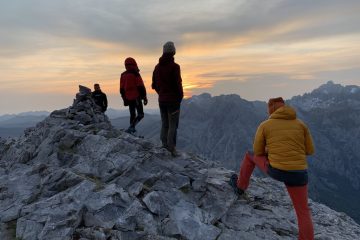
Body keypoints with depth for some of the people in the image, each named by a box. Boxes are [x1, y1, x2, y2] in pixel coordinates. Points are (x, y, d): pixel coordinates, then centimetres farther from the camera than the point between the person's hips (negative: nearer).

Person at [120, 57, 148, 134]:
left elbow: (122, 89, 14)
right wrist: (144, 98, -6)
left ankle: (132, 128, 19)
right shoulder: (135, 74, -10)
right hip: (136, 97, -6)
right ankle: (131, 127, -17)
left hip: (128, 98, 6)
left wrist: (124, 99, 21)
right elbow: (141, 87, -12)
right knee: (140, 114, -2)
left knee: (132, 114, 17)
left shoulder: (123, 75, 10)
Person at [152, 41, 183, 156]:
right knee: (173, 126, 1)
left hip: (161, 100, 6)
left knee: (164, 124, 16)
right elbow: (178, 84, -17)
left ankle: (164, 147, 21)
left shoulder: (157, 67, 7)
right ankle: (171, 149, 3)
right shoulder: (174, 66, -14)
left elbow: (154, 85, 9)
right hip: (173, 100, -6)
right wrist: (180, 97, -2)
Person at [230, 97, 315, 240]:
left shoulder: (264, 125, 2)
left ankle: (240, 186, 42)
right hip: (298, 173, 2)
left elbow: (258, 151, 7)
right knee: (303, 211, 18)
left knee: (250, 155, 26)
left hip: (274, 170, -2)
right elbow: (310, 150, 12)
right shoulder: (300, 124, 9)